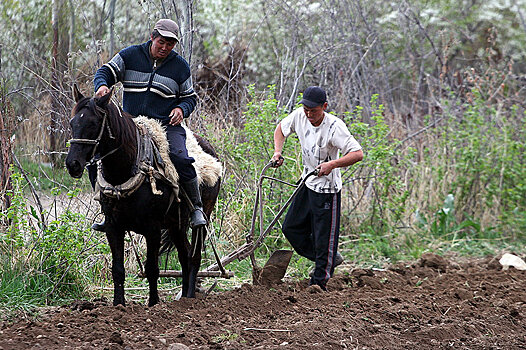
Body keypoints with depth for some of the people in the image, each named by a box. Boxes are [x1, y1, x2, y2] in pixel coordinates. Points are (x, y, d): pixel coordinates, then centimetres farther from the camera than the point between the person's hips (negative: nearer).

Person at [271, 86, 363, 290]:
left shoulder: (334, 126, -24)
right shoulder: (299, 116, -6)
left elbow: (357, 154, -28)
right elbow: (281, 128, 15)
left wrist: (332, 164, -39)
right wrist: (278, 152, -1)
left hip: (327, 189, -8)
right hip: (307, 183, 8)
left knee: (324, 235, -3)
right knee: (291, 227, 12)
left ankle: (319, 281, 8)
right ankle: (331, 259, 26)